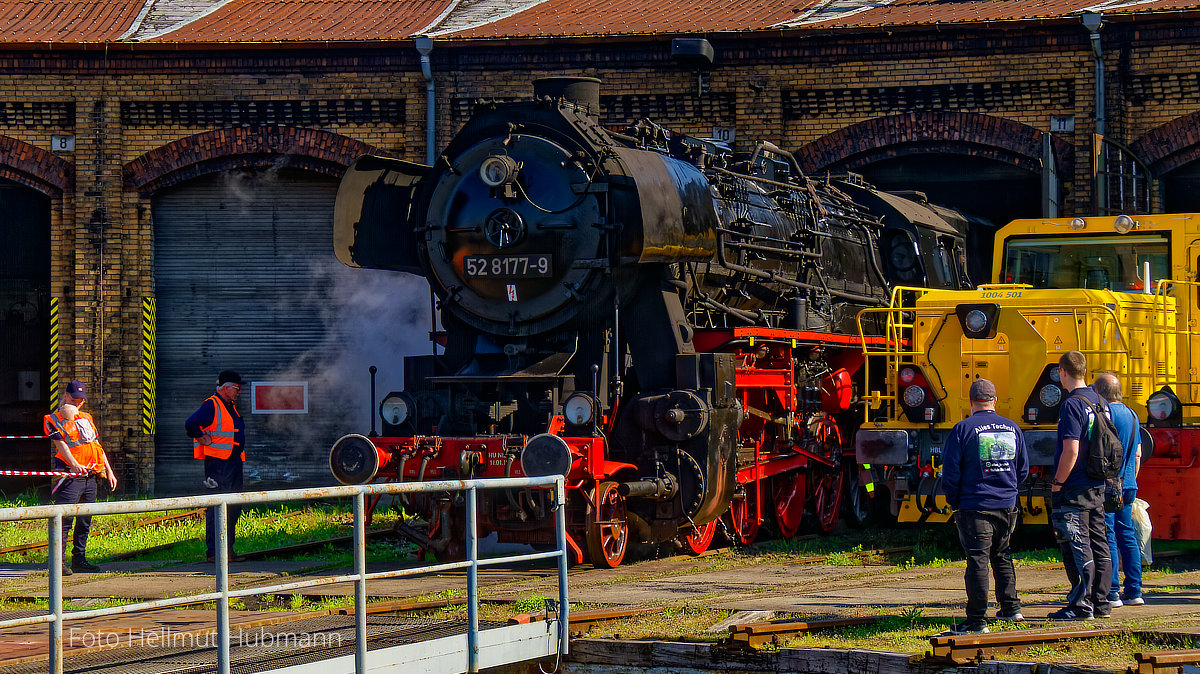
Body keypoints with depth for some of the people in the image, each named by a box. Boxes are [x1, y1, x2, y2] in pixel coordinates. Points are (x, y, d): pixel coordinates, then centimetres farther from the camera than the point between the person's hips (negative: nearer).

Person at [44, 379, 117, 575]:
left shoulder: (86, 419, 21)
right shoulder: (54, 420, 1)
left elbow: (97, 446, 23)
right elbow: (61, 444, -13)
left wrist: (109, 471, 16)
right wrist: (74, 464, -28)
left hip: (91, 477, 7)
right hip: (70, 477, -7)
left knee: (85, 521, 9)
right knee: (65, 520, -11)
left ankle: (79, 559, 16)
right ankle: (58, 561, -10)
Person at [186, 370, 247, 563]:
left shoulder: (231, 407, 18)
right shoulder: (211, 405, -11)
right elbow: (191, 424, -26)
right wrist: (204, 440, -18)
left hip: (234, 462, 10)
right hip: (218, 463, -10)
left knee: (234, 507, 11)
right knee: (217, 507, -9)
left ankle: (227, 549, 18)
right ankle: (213, 552, -8)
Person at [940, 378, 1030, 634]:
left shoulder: (963, 429, -8)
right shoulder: (1013, 429, 7)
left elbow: (950, 472, -9)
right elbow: (1023, 469, 13)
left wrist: (955, 502, 5)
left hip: (975, 506, -5)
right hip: (1007, 505, 5)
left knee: (977, 560, -4)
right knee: (1002, 556, 22)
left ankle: (977, 620, -6)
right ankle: (1011, 608, 25)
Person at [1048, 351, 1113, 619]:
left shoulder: (1072, 405, -15)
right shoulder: (1101, 403, 10)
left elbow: (1071, 450, -22)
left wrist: (1057, 483, -13)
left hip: (1073, 489, -8)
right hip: (1098, 487, 8)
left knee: (1077, 548, -5)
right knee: (1098, 545, 11)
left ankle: (1081, 605, -5)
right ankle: (1101, 603, 15)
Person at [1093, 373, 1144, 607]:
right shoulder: (1132, 416, 14)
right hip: (1128, 487, 8)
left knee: (1107, 538, -6)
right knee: (1127, 536, 12)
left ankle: (1111, 594, -7)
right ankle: (1134, 591, 12)